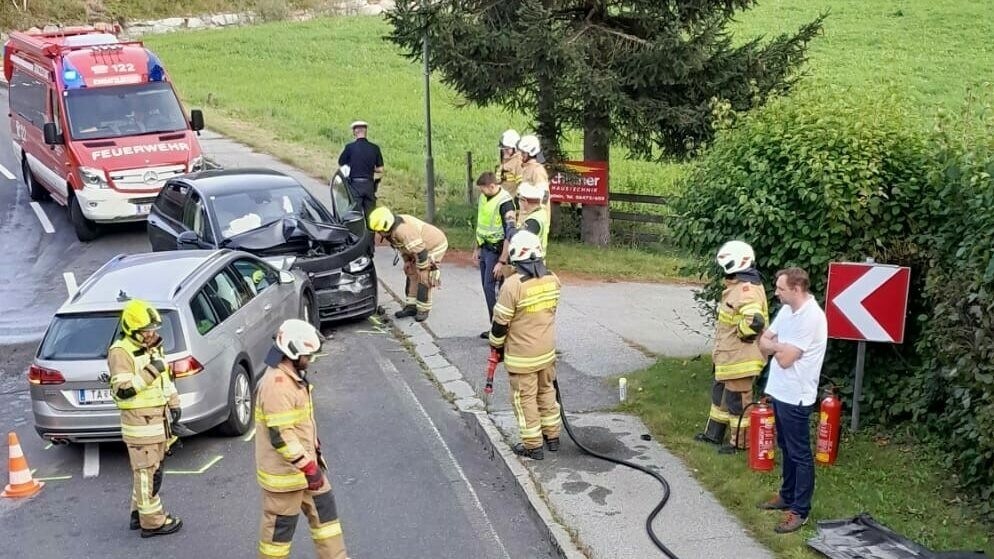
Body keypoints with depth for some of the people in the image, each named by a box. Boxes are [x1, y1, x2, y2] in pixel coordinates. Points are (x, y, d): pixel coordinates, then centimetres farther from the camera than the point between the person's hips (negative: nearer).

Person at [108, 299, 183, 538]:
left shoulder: (153, 346, 11)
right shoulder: (121, 352, -16)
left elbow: (166, 377, 23)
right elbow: (123, 390, -24)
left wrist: (174, 403, 17)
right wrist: (150, 372, -25)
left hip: (159, 419, 9)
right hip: (139, 422, -9)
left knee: (153, 469, 16)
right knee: (146, 472, -3)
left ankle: (139, 513, 28)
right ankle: (152, 521, 4)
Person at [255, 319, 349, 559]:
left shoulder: (294, 376, 7)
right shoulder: (276, 384, -27)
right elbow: (280, 435, -29)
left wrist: (314, 454, 21)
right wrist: (308, 467, -25)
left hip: (305, 463, 10)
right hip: (285, 470, -10)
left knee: (323, 509, 17)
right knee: (281, 523, 5)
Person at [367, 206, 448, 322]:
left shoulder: (402, 230, -36)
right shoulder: (392, 229, -5)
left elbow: (420, 252, -31)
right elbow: (404, 246, 15)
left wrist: (422, 270, -21)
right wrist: (407, 260, 10)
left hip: (436, 245, -10)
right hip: (422, 246, 10)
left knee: (423, 278, -12)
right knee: (412, 274, 11)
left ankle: (423, 310, -2)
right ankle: (411, 306, 17)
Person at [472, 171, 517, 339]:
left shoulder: (505, 202, -20)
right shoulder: (483, 197, 5)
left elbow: (509, 234, -22)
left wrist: (502, 262, -23)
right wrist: (477, 249, 20)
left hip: (496, 250, -8)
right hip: (484, 248, 8)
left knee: (490, 288, -10)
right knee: (486, 287, 10)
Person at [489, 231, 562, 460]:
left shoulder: (513, 284, -23)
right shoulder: (552, 279, -4)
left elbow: (501, 321, -15)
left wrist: (497, 346, 2)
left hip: (521, 355, -6)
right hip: (547, 350, 6)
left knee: (525, 397, 7)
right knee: (546, 390, 21)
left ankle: (533, 445, 13)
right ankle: (552, 436, 31)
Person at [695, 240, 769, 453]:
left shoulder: (746, 289, -23)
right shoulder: (738, 286, 11)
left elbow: (754, 321, -37)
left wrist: (740, 334, -19)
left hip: (740, 360, -11)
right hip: (729, 356, 11)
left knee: (737, 399, 1)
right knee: (720, 393, 23)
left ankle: (740, 441, 13)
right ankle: (713, 433, 36)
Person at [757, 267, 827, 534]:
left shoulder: (811, 317, -22)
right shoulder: (788, 309, 7)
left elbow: (785, 359, -23)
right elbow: (763, 342, 10)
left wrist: (776, 346, -3)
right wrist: (781, 346, -10)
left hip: (795, 396, -9)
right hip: (780, 390, 9)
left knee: (800, 454, 1)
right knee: (786, 448, 21)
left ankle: (800, 510, 8)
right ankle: (788, 495, 35)